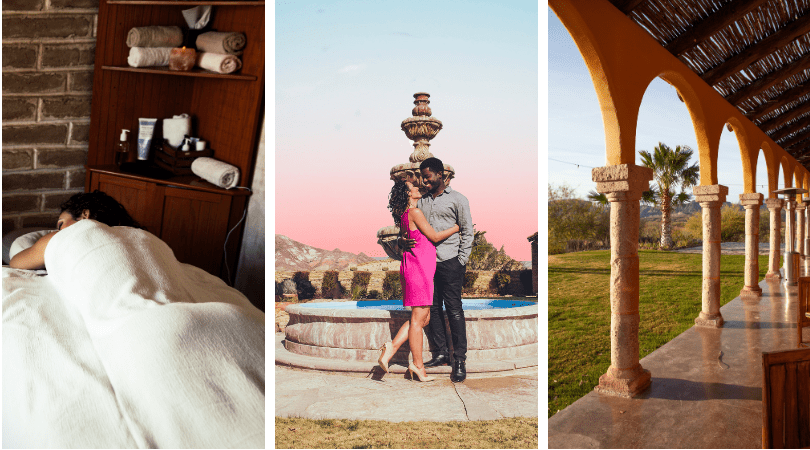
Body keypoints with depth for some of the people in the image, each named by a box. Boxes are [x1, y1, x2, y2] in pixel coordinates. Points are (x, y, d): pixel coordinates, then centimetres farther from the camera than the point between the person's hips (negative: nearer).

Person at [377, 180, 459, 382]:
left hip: (414, 267, 9)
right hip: (419, 267, -9)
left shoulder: (405, 214, 16)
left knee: (423, 318, 13)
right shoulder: (415, 212, -12)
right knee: (418, 318, -1)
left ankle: (391, 348, 11)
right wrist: (459, 226, 3)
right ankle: (418, 365, 8)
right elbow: (435, 237, -7)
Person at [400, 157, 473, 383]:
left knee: (454, 309, -4)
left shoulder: (457, 199, 2)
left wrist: (461, 262, -6)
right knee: (433, 308, 8)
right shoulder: (421, 201, 15)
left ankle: (460, 359, 2)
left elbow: (467, 232, 1)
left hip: (450, 262, -5)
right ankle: (441, 353, 19)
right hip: (427, 261, 5)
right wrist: (402, 241, -8)